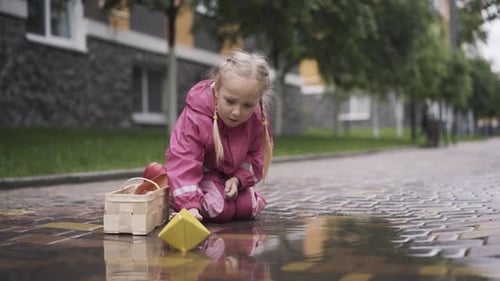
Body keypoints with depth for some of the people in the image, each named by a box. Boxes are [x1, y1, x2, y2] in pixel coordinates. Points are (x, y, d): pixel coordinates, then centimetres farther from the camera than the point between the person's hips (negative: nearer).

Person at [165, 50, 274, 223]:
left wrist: (238, 179, -23)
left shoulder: (257, 120, -21)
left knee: (248, 208, -6)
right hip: (202, 173, -5)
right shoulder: (194, 118, -36)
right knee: (220, 209, -23)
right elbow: (183, 161, -38)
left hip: (232, 174, 5)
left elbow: (256, 155, -5)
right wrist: (189, 205, -47)